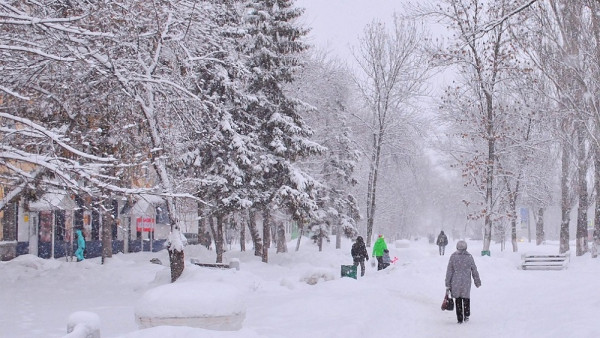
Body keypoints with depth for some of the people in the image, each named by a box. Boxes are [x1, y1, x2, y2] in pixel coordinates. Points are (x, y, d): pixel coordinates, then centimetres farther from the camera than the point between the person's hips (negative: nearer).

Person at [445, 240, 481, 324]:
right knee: (466, 298, 20)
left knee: (458, 300, 10)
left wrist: (447, 284, 3)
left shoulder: (453, 256, -5)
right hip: (466, 282, 0)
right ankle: (466, 315, 14)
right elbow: (474, 270, 4)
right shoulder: (469, 257, -3)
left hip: (455, 282, 0)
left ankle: (460, 319, 10)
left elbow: (449, 271, -3)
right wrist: (478, 282, 15)